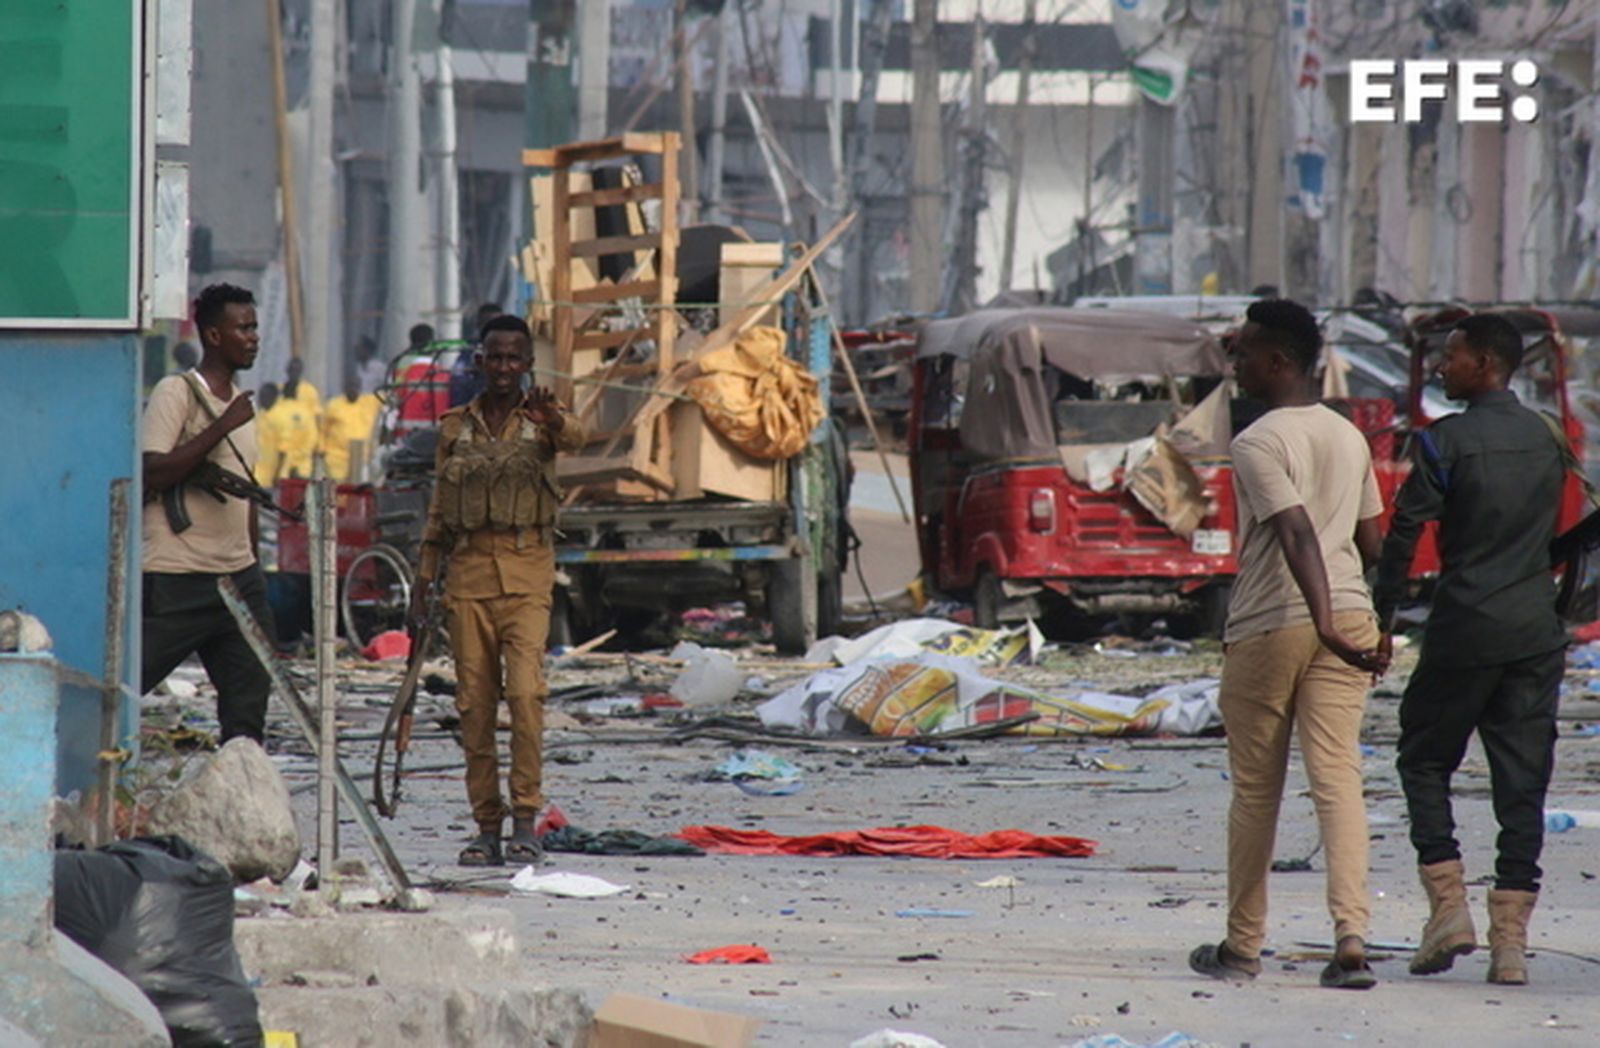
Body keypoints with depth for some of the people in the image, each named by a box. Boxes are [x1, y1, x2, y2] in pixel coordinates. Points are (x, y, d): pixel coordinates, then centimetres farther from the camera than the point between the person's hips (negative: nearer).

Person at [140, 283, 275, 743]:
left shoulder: (242, 403, 17)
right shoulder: (175, 393, -7)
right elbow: (153, 474, -19)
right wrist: (222, 427, -20)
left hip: (239, 578, 8)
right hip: (176, 581, -8)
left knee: (248, 712, 3)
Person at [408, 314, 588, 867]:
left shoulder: (541, 420, 4)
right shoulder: (455, 426, 12)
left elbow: (574, 437, -21)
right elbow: (438, 513, 16)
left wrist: (552, 418, -45)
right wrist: (422, 583, 12)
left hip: (526, 571, -3)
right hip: (468, 571, 3)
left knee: (525, 690, -16)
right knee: (474, 701, 1)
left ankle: (525, 816, -11)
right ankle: (487, 825, 5)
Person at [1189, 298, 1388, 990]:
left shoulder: (1258, 444, -11)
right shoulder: (1350, 438, 12)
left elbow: (1297, 533, -24)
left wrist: (1322, 620, -33)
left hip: (1269, 629, -5)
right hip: (1349, 615, 5)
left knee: (1255, 791, 7)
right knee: (1337, 778, -2)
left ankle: (1242, 946, 17)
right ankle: (1351, 937, -17)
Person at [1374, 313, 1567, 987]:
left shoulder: (1447, 440, -8)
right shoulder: (1544, 439, 10)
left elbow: (1404, 533, -10)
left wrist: (1383, 619, -3)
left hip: (1465, 628, -5)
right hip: (1536, 631, 5)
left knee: (1425, 759, 11)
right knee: (1522, 781, 4)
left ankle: (1448, 904, -1)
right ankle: (1511, 937, 1)